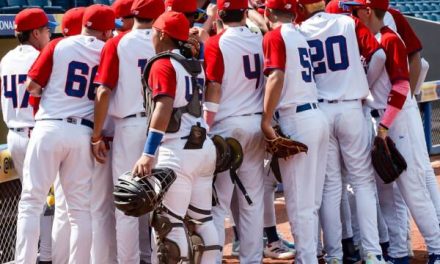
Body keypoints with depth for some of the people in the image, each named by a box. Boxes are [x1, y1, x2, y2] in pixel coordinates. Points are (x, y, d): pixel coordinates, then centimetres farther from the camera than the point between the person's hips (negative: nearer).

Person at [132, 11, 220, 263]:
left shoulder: (163, 65, -8)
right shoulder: (195, 65, 15)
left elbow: (164, 109, -19)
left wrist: (148, 154, -23)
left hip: (178, 151, -8)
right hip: (204, 146, 8)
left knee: (170, 223, -7)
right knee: (203, 219, 12)